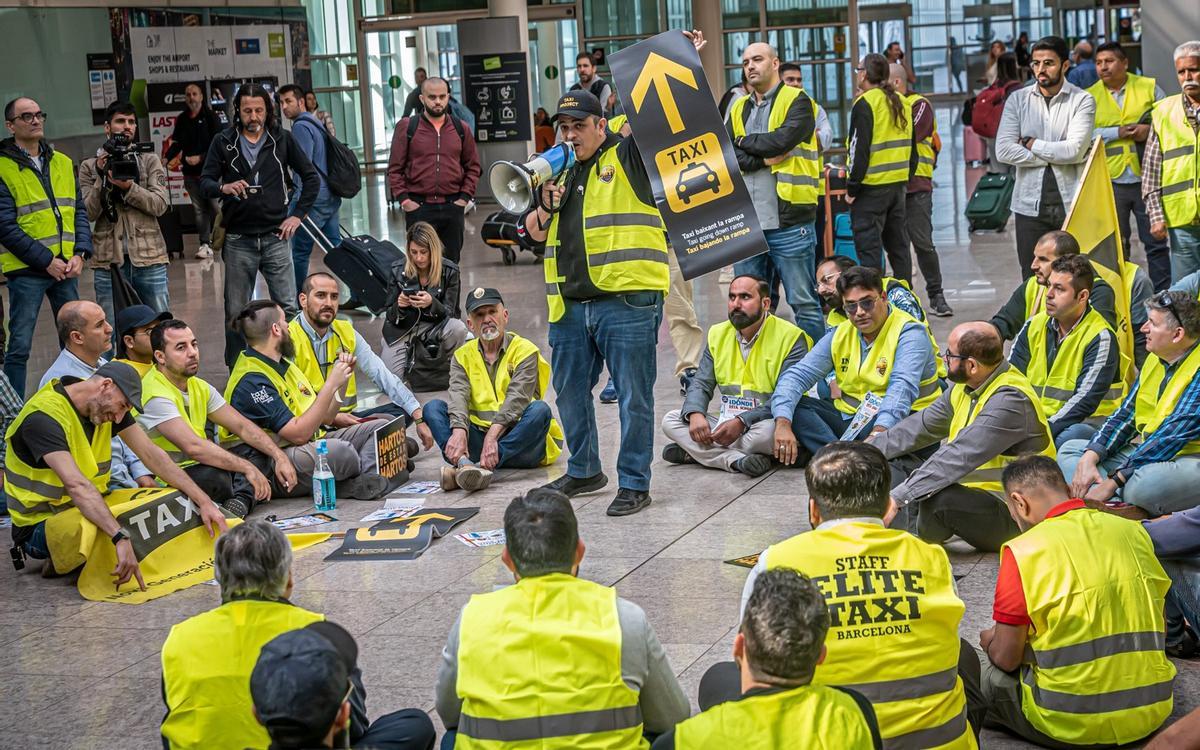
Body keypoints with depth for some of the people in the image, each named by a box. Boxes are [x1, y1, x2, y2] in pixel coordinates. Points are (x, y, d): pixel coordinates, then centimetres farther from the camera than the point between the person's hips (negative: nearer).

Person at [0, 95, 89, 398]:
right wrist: (46, 261, -16)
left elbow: (79, 212, 11)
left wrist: (80, 253, -5)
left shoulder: (63, 163, 11)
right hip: (25, 270, -5)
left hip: (66, 268, 6)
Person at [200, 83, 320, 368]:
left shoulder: (282, 139, 5)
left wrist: (297, 214, 3)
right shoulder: (223, 142, 3)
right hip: (238, 240, 0)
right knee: (236, 312, 5)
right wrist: (224, 188, -22)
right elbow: (205, 181, 0)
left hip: (276, 237, 0)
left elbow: (312, 178, 11)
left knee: (288, 307, -2)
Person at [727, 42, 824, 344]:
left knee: (804, 302, 0)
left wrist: (746, 142, -1)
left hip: (789, 223, -5)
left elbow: (782, 140, -16)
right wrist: (764, 159, -11)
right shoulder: (738, 109, 17)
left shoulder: (797, 101, 1)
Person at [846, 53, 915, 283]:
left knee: (869, 247, -4)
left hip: (871, 186, -8)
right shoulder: (902, 103, 12)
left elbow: (860, 149, -16)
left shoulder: (865, 103, -11)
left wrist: (852, 187, -10)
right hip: (898, 184, 8)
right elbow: (912, 148, 16)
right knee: (898, 245, 14)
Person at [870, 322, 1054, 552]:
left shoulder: (1011, 400, -25)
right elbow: (920, 427, 16)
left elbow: (961, 457, -33)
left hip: (1012, 516, -10)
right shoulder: (966, 388, 5)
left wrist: (898, 496, -36)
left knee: (938, 499, -35)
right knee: (895, 464, 11)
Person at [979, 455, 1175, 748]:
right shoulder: (1133, 531, 3)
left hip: (1073, 726, -6)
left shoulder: (1023, 551, -13)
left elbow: (1006, 658, -7)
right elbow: (1155, 630, 12)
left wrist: (989, 641, 15)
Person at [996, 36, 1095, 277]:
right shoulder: (1018, 99, 6)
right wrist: (1056, 156, -8)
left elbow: (1074, 150, -14)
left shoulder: (1082, 101, 0)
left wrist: (1031, 144, -4)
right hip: (1030, 205, 2)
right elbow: (1003, 151, -6)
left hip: (1071, 204, -2)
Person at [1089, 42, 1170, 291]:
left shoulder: (1149, 87, 6)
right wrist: (1117, 133, -14)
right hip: (1110, 183, 0)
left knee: (1156, 242, 3)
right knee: (1116, 247, 9)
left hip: (1147, 178, 0)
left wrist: (1150, 130, -13)